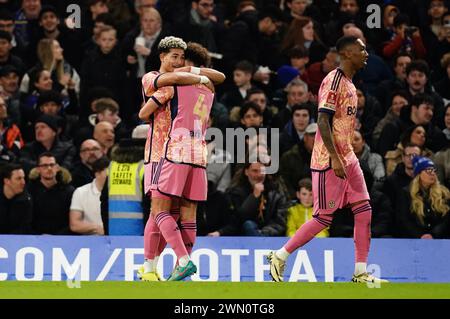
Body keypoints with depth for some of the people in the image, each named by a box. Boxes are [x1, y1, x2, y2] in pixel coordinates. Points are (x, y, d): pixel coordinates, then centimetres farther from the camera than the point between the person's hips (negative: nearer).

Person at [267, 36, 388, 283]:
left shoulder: (349, 84, 16)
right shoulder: (333, 81, -14)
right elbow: (323, 121, -20)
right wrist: (335, 158, -25)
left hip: (347, 159, 9)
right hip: (329, 161, -9)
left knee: (364, 212, 3)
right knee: (324, 217, -6)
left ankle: (361, 273, 5)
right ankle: (279, 257, 6)